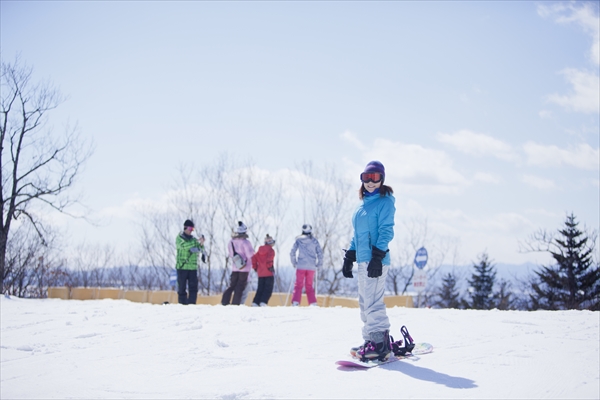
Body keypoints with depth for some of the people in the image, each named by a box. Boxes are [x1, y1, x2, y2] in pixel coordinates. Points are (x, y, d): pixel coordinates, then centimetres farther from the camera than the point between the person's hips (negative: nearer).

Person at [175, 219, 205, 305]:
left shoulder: (193, 239, 15)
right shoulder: (179, 238, 1)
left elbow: (201, 250, 4)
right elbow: (184, 245, -20)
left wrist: (201, 244, -18)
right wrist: (197, 241, -27)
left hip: (193, 267, 4)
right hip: (182, 267, -4)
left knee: (193, 287, -4)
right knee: (182, 287, -2)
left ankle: (192, 304, -4)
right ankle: (182, 304, 3)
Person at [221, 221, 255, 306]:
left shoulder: (231, 242, 4)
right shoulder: (245, 242, -15)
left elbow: (230, 255, 12)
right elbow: (250, 255, -17)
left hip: (234, 267, 5)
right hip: (245, 268, -5)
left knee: (232, 285, 14)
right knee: (240, 287, -1)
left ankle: (225, 301, 6)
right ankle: (235, 303, -4)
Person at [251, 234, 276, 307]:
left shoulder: (260, 250, 11)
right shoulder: (271, 250, -8)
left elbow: (254, 258, 8)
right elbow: (269, 260, -22)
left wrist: (255, 267, 14)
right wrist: (270, 267, -14)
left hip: (260, 273, 6)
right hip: (269, 273, -6)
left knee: (260, 289, 13)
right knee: (268, 289, -1)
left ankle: (255, 302, 4)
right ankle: (263, 302, -14)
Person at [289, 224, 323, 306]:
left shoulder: (298, 240, 2)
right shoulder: (314, 240, 4)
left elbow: (292, 253, 0)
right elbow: (320, 253, 3)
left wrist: (294, 263, 11)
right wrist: (319, 264, 12)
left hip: (300, 266, -1)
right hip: (311, 266, 1)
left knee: (298, 285, 2)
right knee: (309, 286, 11)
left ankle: (295, 302, -10)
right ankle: (313, 302, 2)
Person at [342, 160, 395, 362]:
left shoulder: (385, 201, -4)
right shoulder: (363, 203, 20)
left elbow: (386, 231, -13)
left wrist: (377, 256, -20)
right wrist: (349, 258, 19)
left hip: (376, 260, -9)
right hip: (362, 259, 9)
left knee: (372, 302, -12)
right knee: (365, 302, 10)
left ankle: (379, 343, -10)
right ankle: (375, 340, 16)